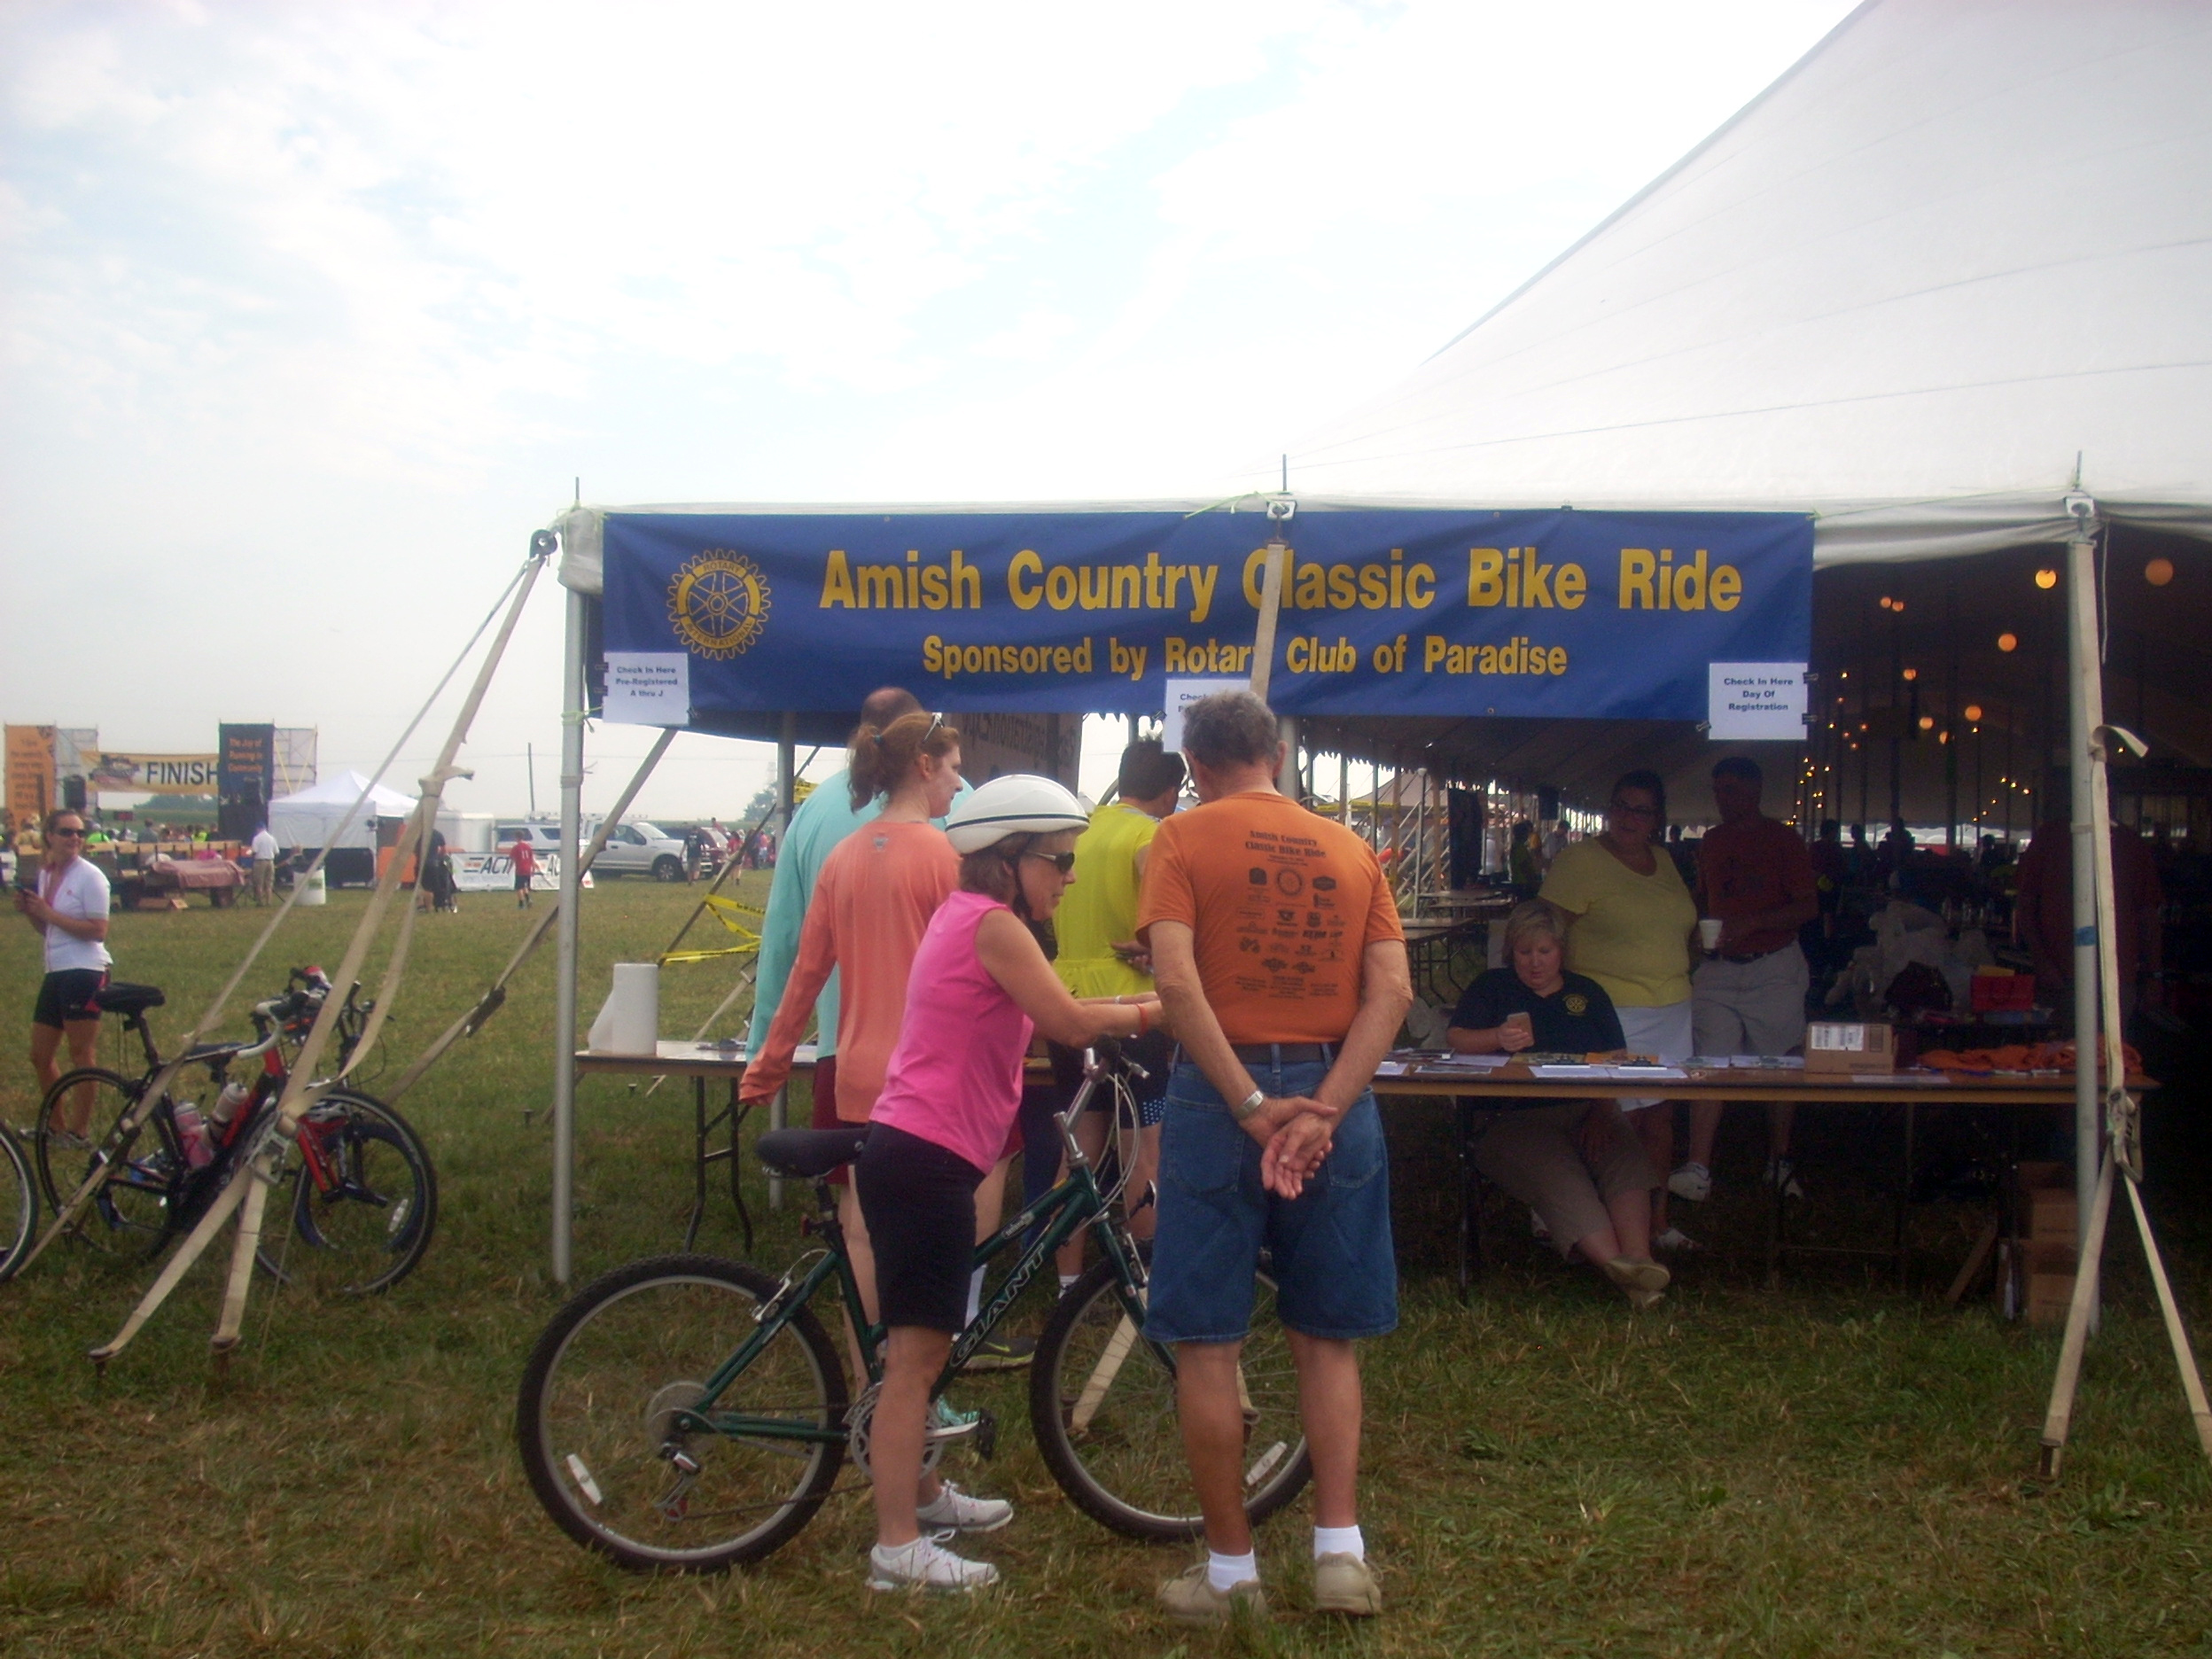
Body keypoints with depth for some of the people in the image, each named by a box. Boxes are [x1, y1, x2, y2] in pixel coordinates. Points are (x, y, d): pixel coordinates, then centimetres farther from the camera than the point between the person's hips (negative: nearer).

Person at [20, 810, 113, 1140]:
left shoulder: (89, 876, -10)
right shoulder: (43, 874, 12)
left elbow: (98, 931, -17)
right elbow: (46, 930, 19)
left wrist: (48, 913, -16)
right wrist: (28, 912, 0)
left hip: (84, 972, -8)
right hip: (56, 973, 8)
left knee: (82, 1057, -2)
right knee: (40, 1057, 14)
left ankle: (79, 1131, 6)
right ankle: (57, 1125, 28)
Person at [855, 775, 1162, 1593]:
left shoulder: (964, 914, 17)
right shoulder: (992, 923, -13)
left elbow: (1045, 1018, 18)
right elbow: (1068, 1022, -15)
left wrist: (1129, 1007, 10)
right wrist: (1149, 1011, -1)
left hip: (909, 1152, 10)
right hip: (928, 1158, -10)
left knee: (921, 1347, 22)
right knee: (916, 1353, -5)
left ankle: (920, 1492, 36)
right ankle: (898, 1547, 0)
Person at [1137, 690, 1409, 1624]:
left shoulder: (1185, 838, -2)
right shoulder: (1350, 850, 9)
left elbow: (1177, 980, -16)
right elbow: (1392, 991, -3)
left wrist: (1253, 1107, -15)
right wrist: (1321, 1109, -10)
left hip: (1218, 1097, -3)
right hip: (1333, 1101, 4)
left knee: (1208, 1343, 7)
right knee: (1329, 1338, 15)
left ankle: (1230, 1569, 14)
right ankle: (1340, 1549, 11)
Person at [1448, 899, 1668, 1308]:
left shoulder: (1588, 993, 22)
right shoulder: (1492, 987, 18)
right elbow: (1455, 1039, 2)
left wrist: (1602, 1114, -6)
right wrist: (1499, 1038, -19)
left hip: (1586, 1110, 2)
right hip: (1517, 1118, -2)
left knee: (1625, 1156, -30)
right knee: (1559, 1175, -32)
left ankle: (1638, 1259, -46)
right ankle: (1618, 1267, -46)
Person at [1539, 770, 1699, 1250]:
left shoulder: (1663, 860, 15)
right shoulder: (1581, 860, -7)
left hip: (1672, 1008, 7)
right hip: (1613, 1010, -7)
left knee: (1660, 1115, 11)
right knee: (1624, 1117, -8)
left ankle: (1658, 1222, 20)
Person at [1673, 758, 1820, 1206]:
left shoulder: (1782, 840, -2)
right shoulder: (1711, 841, 12)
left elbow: (1809, 905, -7)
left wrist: (1749, 924, -19)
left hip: (1774, 969, -3)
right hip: (1719, 969, 3)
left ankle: (1779, 1163, 20)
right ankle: (1698, 1168, -15)